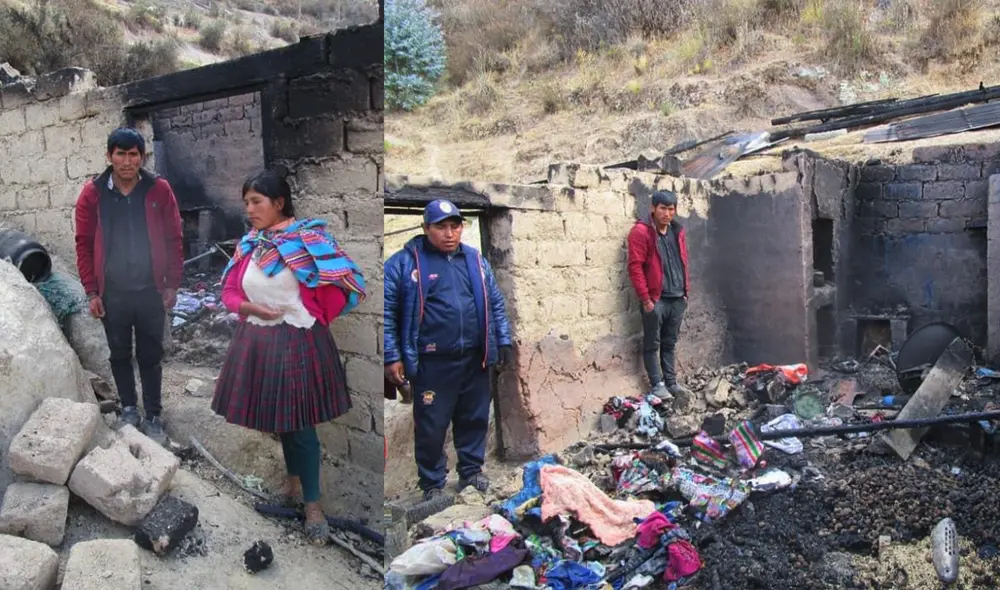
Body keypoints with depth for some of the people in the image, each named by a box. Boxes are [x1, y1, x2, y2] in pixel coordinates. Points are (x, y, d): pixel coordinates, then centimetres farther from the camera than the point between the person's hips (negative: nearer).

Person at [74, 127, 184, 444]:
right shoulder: (93, 193, -4)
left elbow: (174, 240, -1)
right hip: (112, 293, 1)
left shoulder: (159, 190, -5)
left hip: (151, 291, -1)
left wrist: (172, 285, -2)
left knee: (150, 357, 9)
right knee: (120, 355, 14)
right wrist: (91, 291, -3)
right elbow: (84, 244, 0)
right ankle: (129, 409, 32)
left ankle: (153, 416, 21)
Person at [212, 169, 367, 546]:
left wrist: (311, 319, -5)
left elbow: (339, 282, -14)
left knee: (300, 424, -1)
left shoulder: (307, 238, -12)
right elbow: (230, 292, 9)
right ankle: (293, 484, 37)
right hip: (258, 341, 6)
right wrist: (253, 308, -11)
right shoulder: (248, 244, 6)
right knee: (278, 417, 18)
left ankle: (312, 505, 12)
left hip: (296, 340, -6)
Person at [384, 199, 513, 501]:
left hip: (475, 360, 4)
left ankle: (472, 472, 33)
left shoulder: (475, 260, 10)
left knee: (475, 419, 15)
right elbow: (388, 312, -6)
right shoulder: (404, 262, -5)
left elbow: (495, 303, 17)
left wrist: (503, 340, 13)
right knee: (431, 426, 5)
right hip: (432, 364, -4)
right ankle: (433, 484, 22)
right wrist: (392, 357, -9)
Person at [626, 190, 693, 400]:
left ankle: (671, 382, 23)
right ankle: (657, 385, 10)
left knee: (669, 343, 15)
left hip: (677, 298, 6)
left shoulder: (677, 231, 10)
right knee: (652, 344, 2)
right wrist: (646, 299, -16)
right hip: (655, 299, -6)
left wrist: (686, 291, 15)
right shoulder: (641, 232, -12)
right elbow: (635, 267, -15)